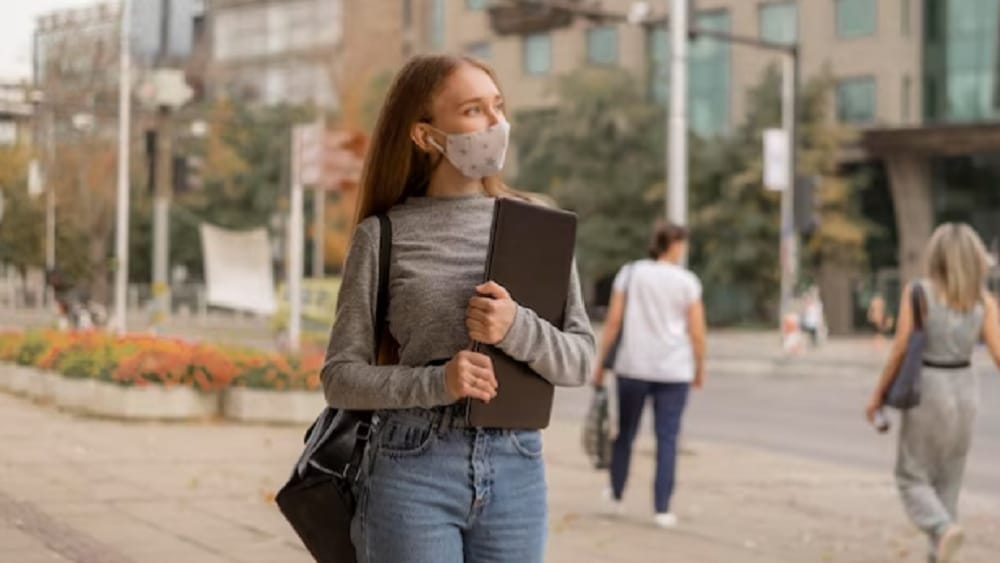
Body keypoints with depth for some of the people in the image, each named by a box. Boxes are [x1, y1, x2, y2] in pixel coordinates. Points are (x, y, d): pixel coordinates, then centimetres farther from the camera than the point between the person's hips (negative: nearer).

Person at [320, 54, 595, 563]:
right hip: (413, 469, -3)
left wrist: (518, 329, -16)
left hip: (516, 468, 3)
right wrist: (436, 383, -18)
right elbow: (340, 377, -2)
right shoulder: (384, 235, -1)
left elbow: (580, 359, 4)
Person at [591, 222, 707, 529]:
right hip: (674, 371, -2)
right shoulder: (687, 282, -2)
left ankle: (615, 495, 29)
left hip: (633, 367, 2)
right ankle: (662, 509, -1)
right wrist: (700, 368, 10)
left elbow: (613, 322, -2)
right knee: (667, 438, 1)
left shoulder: (630, 273, 2)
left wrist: (600, 362, 3)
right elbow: (697, 332, -3)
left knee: (625, 432, 16)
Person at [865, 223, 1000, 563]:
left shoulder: (916, 292, -13)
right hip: (964, 392, 3)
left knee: (912, 478, 11)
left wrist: (877, 394, -1)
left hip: (926, 392, -3)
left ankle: (944, 529, -17)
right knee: (948, 480, 18)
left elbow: (900, 351, -13)